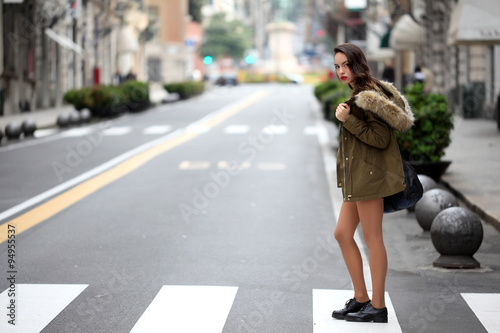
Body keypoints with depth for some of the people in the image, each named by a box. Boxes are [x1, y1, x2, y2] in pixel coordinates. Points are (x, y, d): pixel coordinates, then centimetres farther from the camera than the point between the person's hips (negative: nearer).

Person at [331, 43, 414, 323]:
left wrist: (348, 120, -20)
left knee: (372, 237, -5)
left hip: (370, 172, -10)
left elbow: (381, 138, -20)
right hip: (357, 174, 10)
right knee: (343, 234, 11)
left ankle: (378, 306, 2)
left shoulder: (368, 95, -15)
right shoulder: (358, 93, 16)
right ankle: (361, 298, 17)